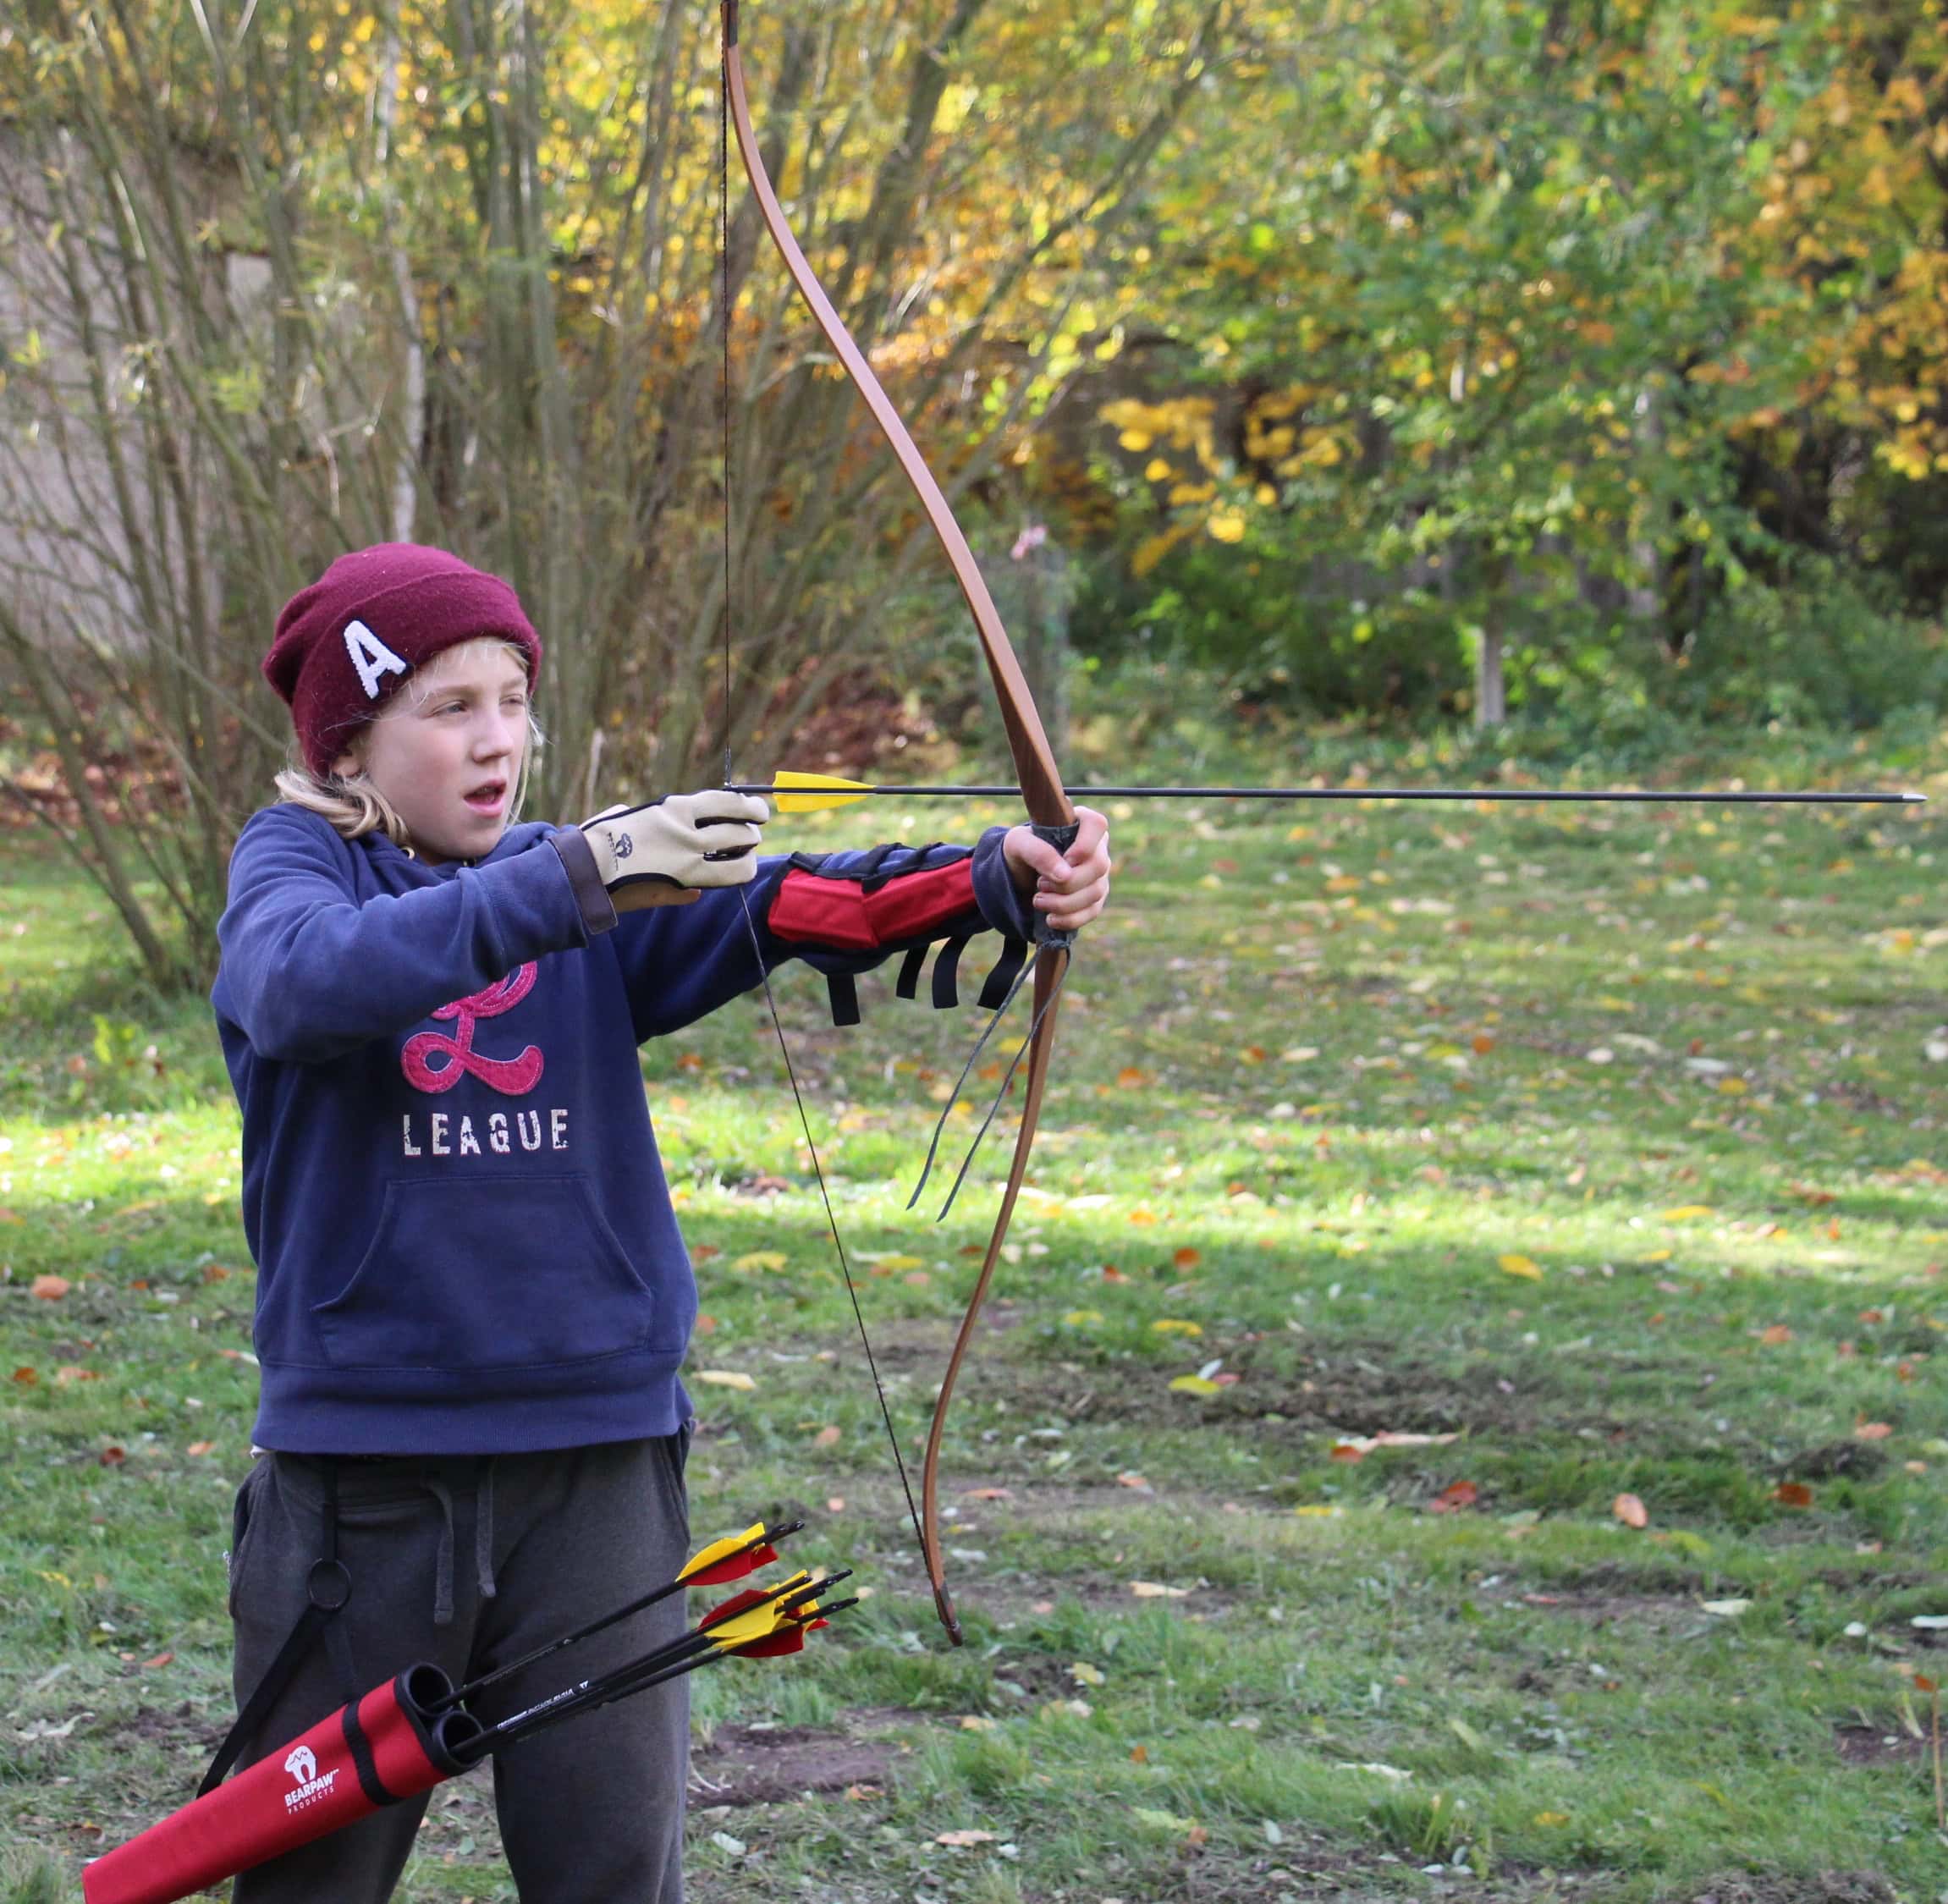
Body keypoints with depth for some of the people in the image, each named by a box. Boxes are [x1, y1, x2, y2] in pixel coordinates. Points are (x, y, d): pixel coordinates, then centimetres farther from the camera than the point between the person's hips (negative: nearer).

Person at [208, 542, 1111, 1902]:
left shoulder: (609, 875, 5)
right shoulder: (295, 863, -2)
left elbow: (781, 905, -14)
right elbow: (307, 979, -27)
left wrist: (991, 879, -33)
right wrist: (573, 884, -38)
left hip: (597, 1459, 2)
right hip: (360, 1460, -2)